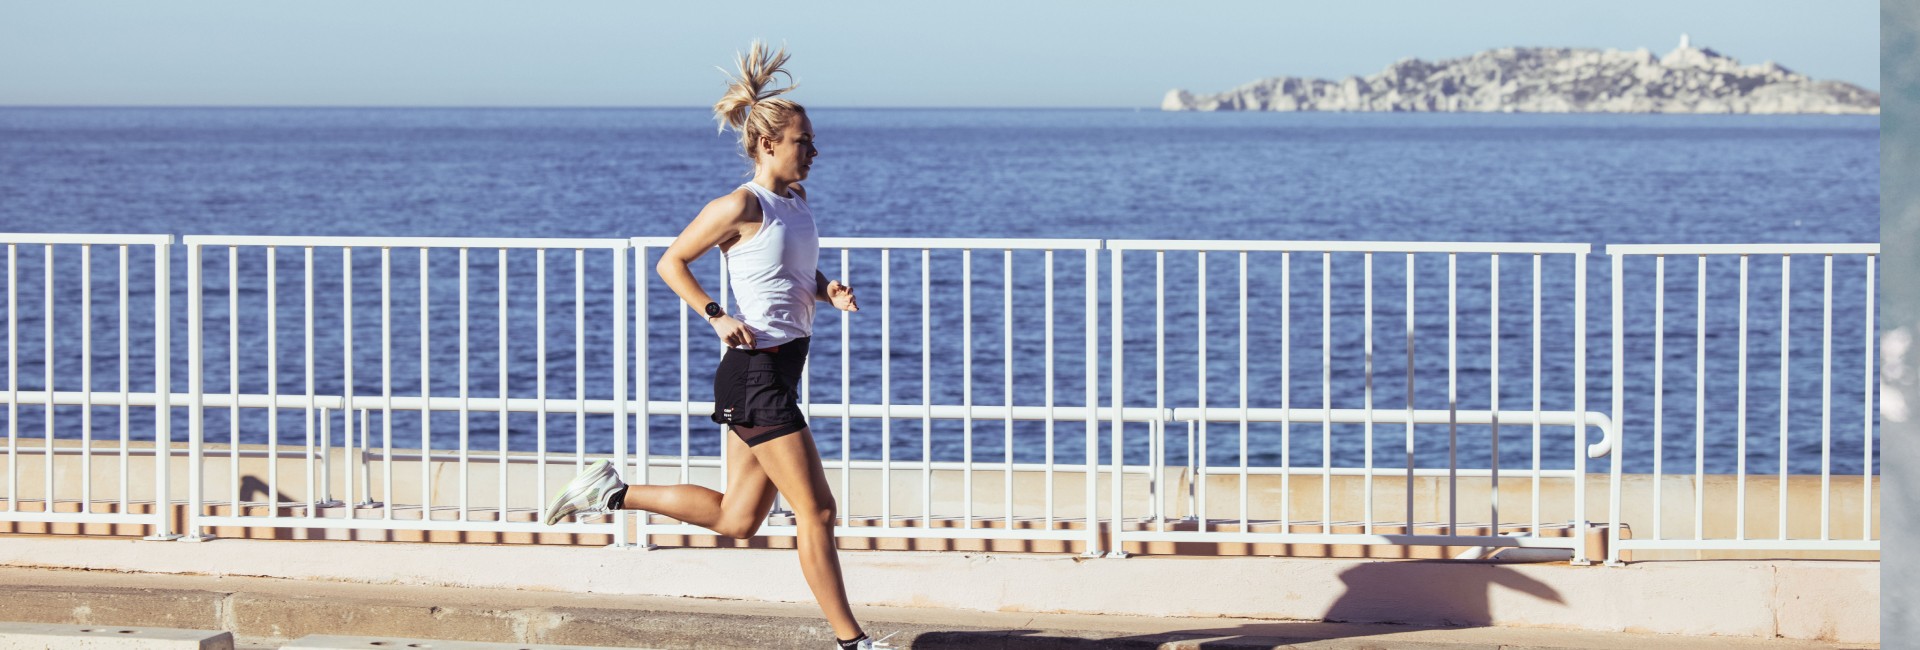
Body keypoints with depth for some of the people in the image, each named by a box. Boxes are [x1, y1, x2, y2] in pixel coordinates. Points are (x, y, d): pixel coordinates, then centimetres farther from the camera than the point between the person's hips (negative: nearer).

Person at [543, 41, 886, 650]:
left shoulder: (797, 199, 12)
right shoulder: (742, 206, -13)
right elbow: (671, 262, -6)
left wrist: (829, 291, 5)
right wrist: (717, 316, -14)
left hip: (780, 372, 9)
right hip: (755, 376, -9)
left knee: (736, 519, 14)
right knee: (816, 512, -5)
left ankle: (613, 492, 23)